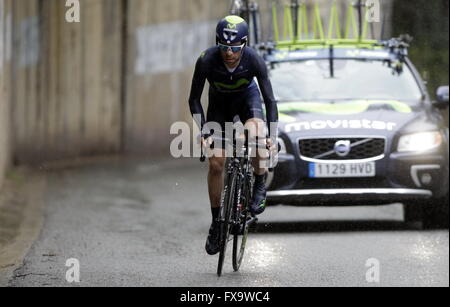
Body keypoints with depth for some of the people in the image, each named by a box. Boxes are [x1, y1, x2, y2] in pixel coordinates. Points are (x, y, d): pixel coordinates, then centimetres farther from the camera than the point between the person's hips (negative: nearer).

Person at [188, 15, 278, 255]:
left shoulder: (254, 60, -32)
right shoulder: (207, 60, -32)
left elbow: (270, 100, -25)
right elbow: (194, 99, -22)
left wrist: (272, 135, -35)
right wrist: (203, 131, -34)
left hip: (247, 96, -1)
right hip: (219, 102, 1)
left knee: (255, 133, -34)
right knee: (216, 162, -8)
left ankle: (260, 185, -9)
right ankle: (216, 222, 7)